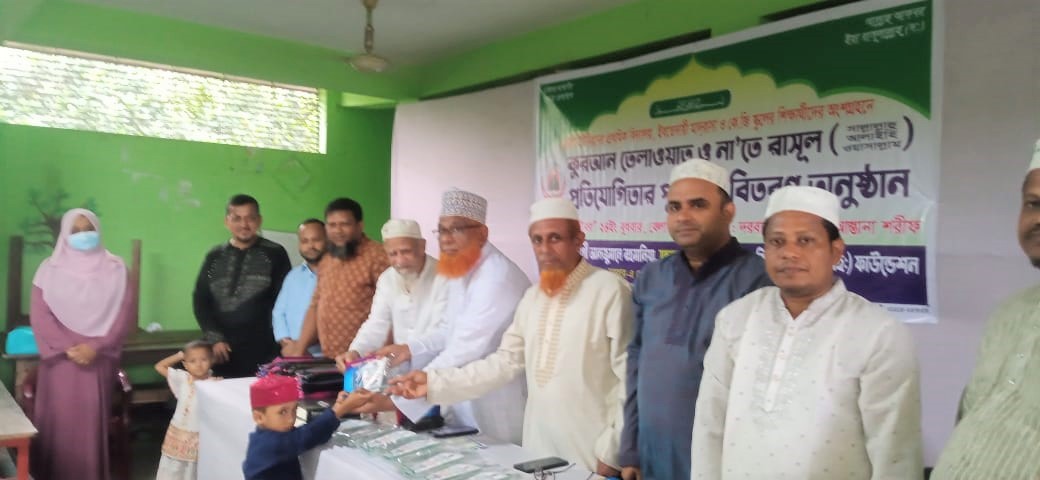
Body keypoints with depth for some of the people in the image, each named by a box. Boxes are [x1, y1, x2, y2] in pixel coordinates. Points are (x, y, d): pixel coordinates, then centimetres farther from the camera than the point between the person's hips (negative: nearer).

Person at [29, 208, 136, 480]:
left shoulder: (115, 269, 4)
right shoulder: (51, 269, 4)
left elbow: (126, 315, -1)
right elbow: (39, 316, -2)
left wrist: (95, 346, -11)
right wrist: (67, 348, -12)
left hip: (99, 360, 0)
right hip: (60, 358, 0)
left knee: (92, 421, 0)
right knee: (58, 419, 0)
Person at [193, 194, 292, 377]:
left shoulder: (275, 254, 1)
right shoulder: (215, 256, 11)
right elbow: (201, 300, 9)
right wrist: (215, 338, -1)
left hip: (262, 352, -3)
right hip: (223, 351, 3)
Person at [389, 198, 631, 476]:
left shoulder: (610, 291, -14)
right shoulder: (533, 297, 8)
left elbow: (629, 379, -15)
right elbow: (506, 362, 7)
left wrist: (612, 453, -13)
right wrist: (435, 383, -1)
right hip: (539, 451, 6)